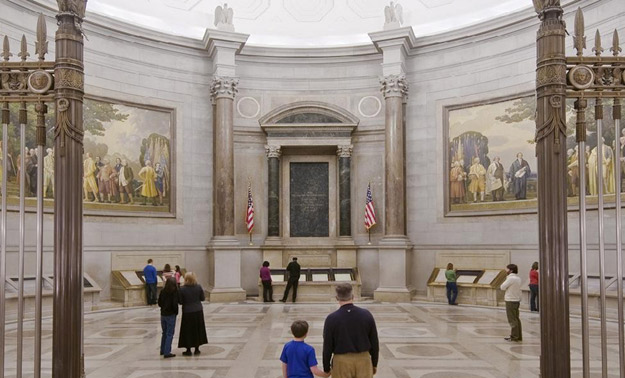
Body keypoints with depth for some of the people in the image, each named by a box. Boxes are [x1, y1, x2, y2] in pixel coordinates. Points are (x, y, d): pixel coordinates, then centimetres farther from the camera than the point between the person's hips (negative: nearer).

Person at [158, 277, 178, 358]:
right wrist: (176, 312, -2)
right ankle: (167, 352, -2)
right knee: (169, 334, 1)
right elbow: (175, 304, -18)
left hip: (163, 314, 5)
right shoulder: (174, 292, -14)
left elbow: (159, 303, 4)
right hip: (171, 315, -5)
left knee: (164, 333, 20)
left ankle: (162, 350, 27)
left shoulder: (163, 291, 0)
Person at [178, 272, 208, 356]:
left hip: (187, 312, -2)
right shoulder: (199, 287, -8)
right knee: (198, 329, 14)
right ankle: (197, 349, 18)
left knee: (188, 331, 8)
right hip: (198, 311, 3)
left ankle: (188, 350, 12)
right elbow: (202, 298, 0)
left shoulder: (182, 289, -14)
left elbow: (180, 302, -10)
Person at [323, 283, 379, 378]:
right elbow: (374, 343, 1)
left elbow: (327, 347, -7)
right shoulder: (366, 315, -6)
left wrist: (326, 368, 6)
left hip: (342, 362, -1)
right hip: (363, 360, 2)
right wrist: (374, 363, 14)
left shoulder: (331, 319, -12)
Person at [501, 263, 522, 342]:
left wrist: (505, 279, 1)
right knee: (516, 318, 13)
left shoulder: (511, 278, -17)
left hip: (510, 301, -9)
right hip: (517, 300, 9)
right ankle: (519, 336, 16)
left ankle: (514, 336, -2)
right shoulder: (518, 278, 11)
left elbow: (502, 287, -13)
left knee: (512, 319, -4)